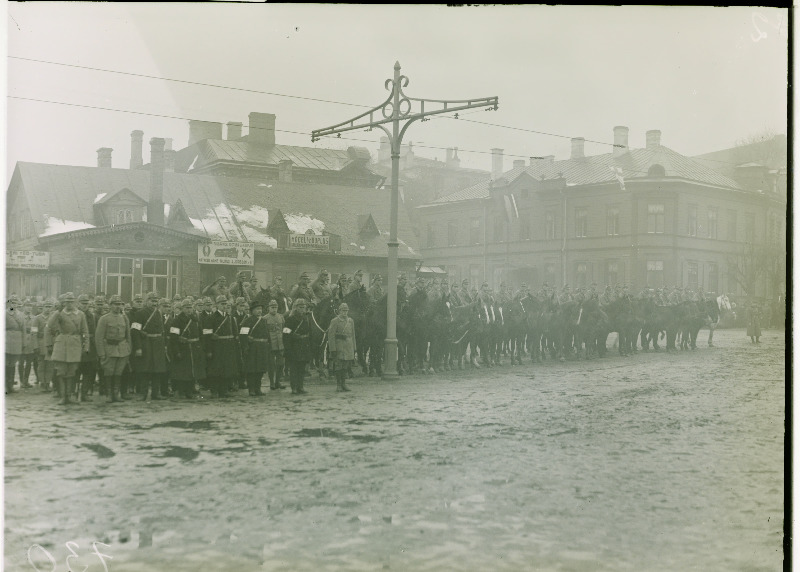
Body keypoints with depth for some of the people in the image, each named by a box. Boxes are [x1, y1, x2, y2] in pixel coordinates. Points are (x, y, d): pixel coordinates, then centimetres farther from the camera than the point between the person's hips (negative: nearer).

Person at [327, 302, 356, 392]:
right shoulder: (335, 321, -5)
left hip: (348, 348, 5)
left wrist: (354, 348, 12)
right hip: (339, 348, -5)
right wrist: (333, 350, -14)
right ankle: (338, 385, 3)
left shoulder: (350, 320, 12)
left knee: (346, 367, 6)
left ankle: (343, 384, 15)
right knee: (339, 366, -4)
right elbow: (331, 336, -9)